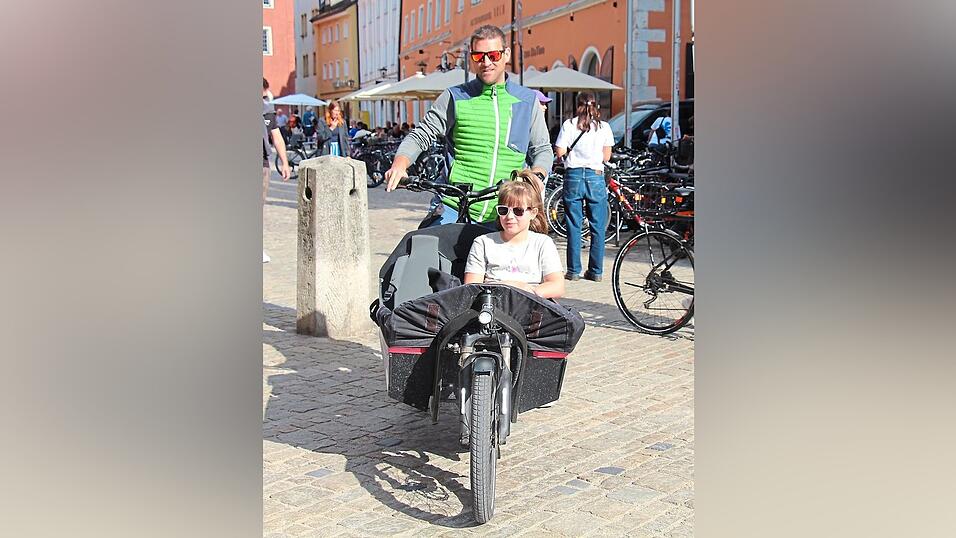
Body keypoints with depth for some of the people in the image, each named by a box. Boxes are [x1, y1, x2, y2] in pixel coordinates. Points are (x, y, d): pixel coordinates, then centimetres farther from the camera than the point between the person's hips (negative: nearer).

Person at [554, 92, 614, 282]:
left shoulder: (569, 124, 0)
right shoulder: (604, 127, 4)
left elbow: (560, 152, -3)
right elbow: (606, 157, 5)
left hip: (573, 176, 0)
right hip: (596, 177, 1)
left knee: (574, 226, 5)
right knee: (598, 227, 7)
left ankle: (574, 271, 7)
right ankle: (596, 271, 10)